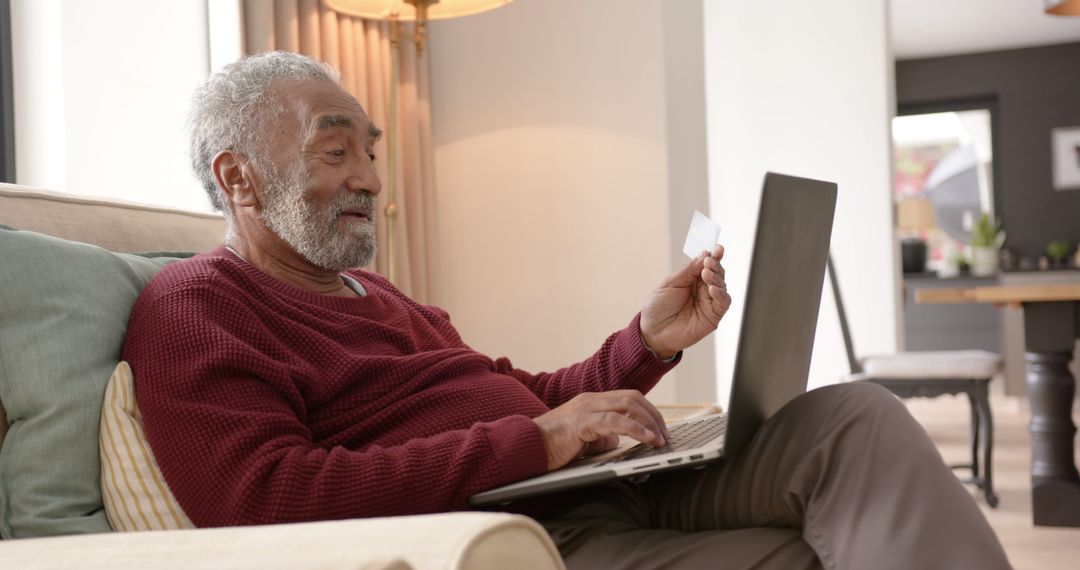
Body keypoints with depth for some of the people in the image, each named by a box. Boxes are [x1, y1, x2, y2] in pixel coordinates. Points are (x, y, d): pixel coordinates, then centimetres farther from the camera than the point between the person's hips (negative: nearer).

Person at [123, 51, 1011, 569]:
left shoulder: (380, 298, 27)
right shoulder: (195, 309, 1)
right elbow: (266, 498, -17)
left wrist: (649, 342, 7)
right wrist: (535, 442, -18)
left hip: (606, 482, 8)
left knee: (856, 418, -11)